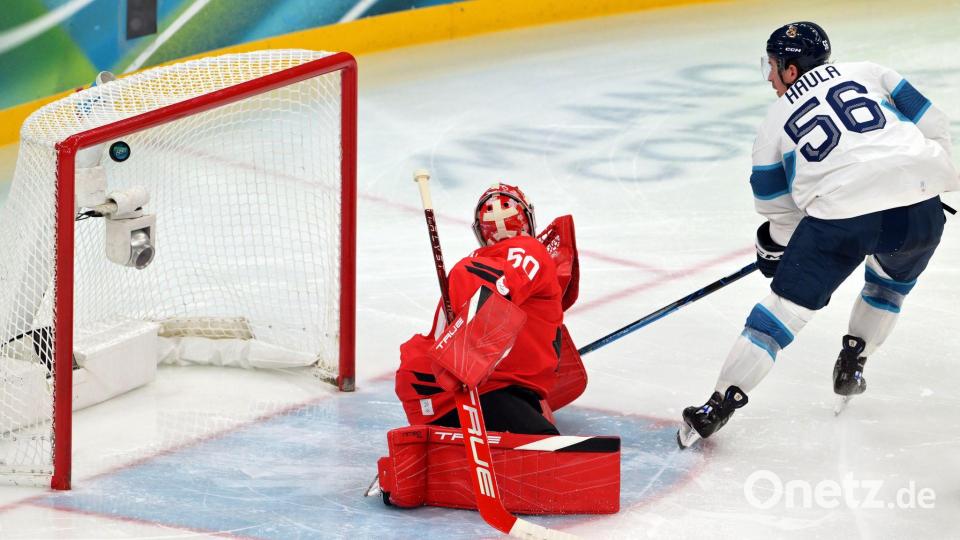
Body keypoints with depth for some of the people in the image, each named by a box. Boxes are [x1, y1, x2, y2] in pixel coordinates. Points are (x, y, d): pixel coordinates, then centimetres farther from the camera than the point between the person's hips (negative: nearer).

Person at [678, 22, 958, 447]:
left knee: (787, 305, 8)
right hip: (919, 209, 2)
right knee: (893, 277, 34)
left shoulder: (776, 120, 19)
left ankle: (720, 404, 3)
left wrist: (774, 249, 40)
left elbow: (777, 207, 22)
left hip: (840, 213, -2)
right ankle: (851, 365, 32)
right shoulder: (868, 73, 21)